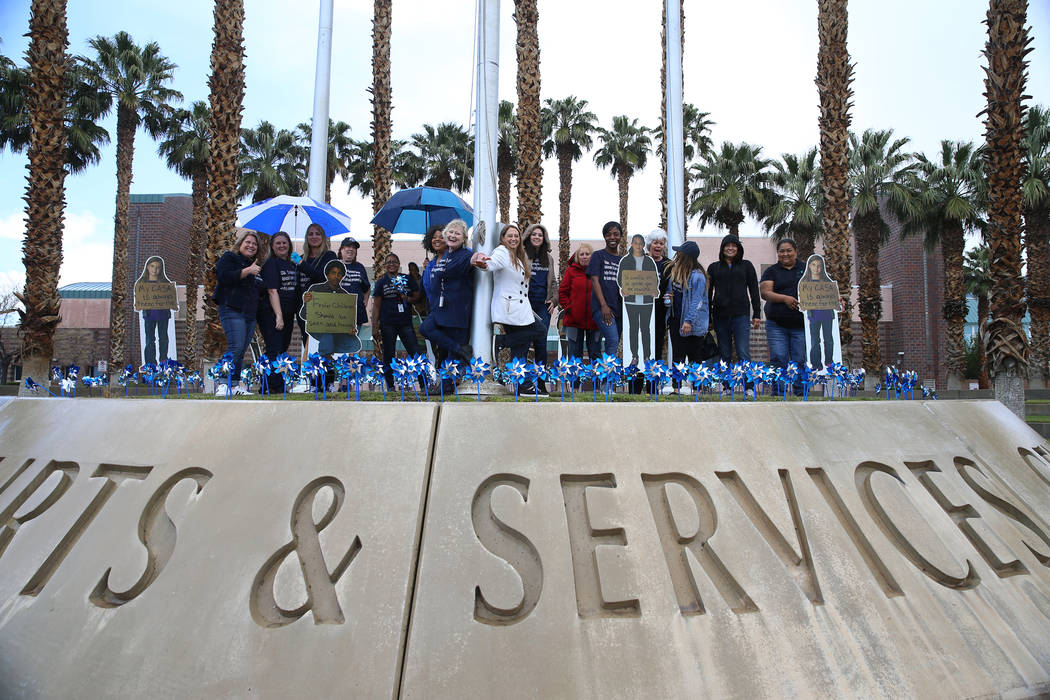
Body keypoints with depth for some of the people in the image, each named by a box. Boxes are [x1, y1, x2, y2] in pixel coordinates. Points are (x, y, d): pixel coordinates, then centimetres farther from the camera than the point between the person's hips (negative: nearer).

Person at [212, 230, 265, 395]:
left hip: (250, 314, 8)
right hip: (232, 311, -8)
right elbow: (223, 277, -15)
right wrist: (247, 271, -17)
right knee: (236, 347, -19)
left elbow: (260, 288, 35)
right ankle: (221, 385, -16)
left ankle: (235, 385, 8)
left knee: (241, 351, 5)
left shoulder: (255, 264, 25)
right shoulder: (229, 258, 3)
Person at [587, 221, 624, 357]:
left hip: (618, 309, 6)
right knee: (613, 341, -21)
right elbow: (595, 281, -6)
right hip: (602, 308, -6)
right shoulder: (598, 255, 3)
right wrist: (604, 305, -16)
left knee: (612, 344, 5)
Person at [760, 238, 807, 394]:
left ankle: (800, 393, 8)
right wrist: (785, 298, -15)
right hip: (777, 324, -1)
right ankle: (778, 393, 2)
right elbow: (765, 293, -1)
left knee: (800, 361, 0)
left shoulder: (806, 270, 15)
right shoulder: (771, 271, 11)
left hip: (801, 324, 1)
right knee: (778, 360, -5)